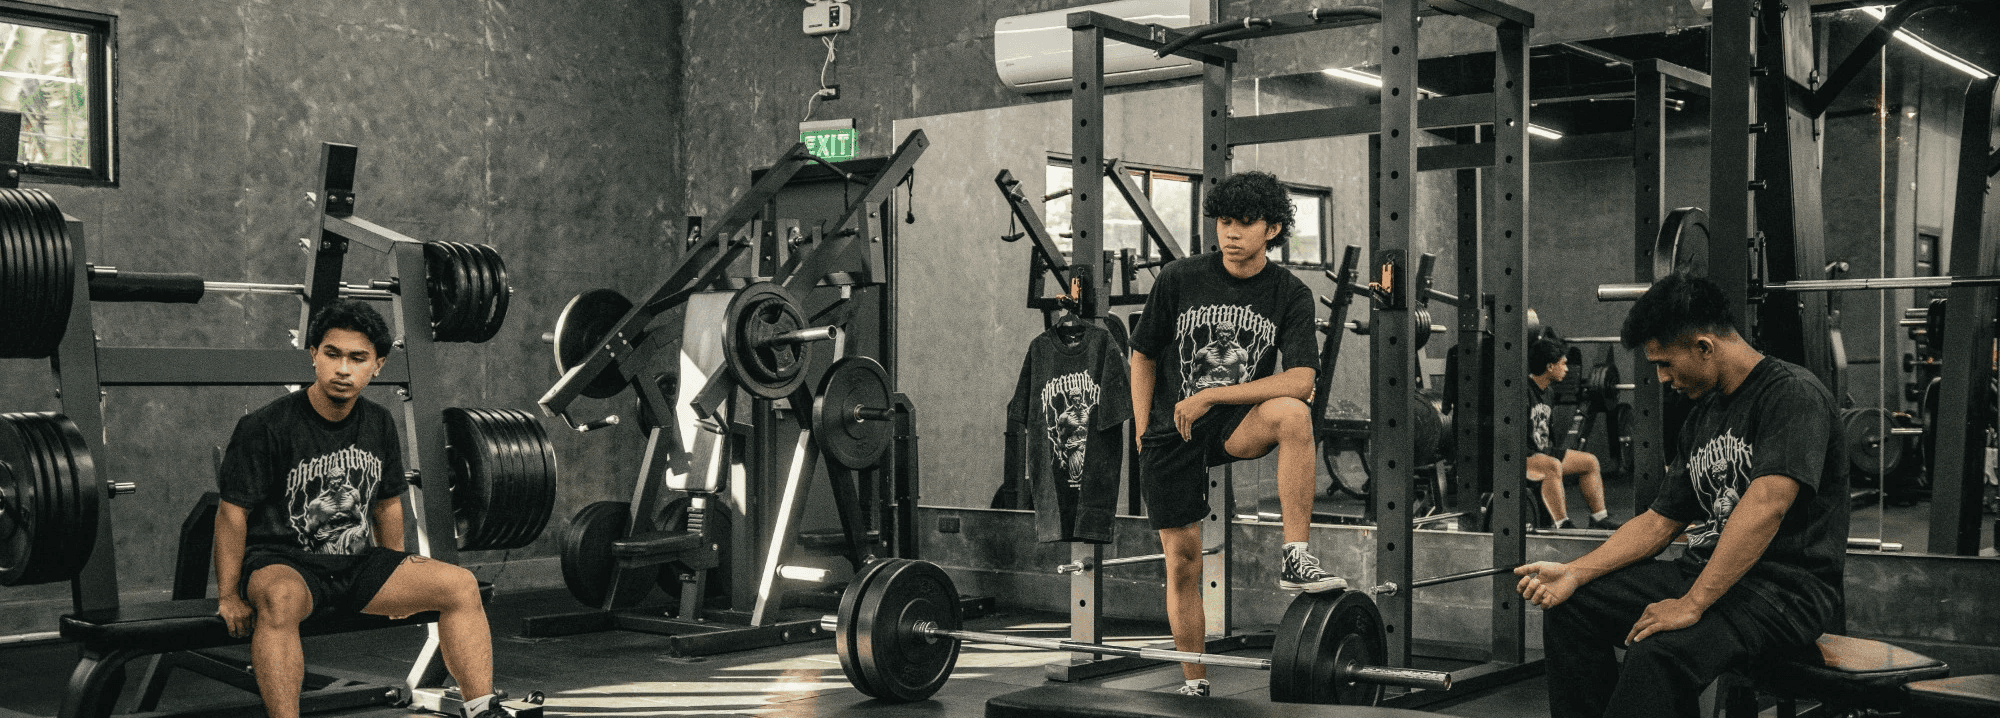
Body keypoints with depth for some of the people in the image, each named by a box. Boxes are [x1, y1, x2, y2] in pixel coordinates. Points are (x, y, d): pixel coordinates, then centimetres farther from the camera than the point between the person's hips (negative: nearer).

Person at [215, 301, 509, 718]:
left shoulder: (379, 426, 5)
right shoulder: (267, 428, -12)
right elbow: (233, 512, -9)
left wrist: (396, 581, 18)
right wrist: (229, 597, -10)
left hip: (357, 563, 5)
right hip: (282, 564, -5)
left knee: (461, 585, -11)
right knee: (280, 600, -41)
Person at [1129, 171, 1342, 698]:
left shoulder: (1290, 294, -6)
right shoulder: (1178, 280, -6)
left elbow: (1300, 380, -17)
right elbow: (1143, 357, 5)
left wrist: (1210, 396, -19)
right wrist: (1143, 434, 1)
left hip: (1236, 423, 0)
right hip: (1172, 433, 0)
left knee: (1292, 413, -34)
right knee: (1182, 560, -1)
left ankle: (1296, 559, -28)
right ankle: (1195, 688, 15)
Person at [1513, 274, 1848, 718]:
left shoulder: (1792, 393, -14)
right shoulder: (1701, 418, 15)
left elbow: (1764, 506, -26)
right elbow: (1660, 521, 17)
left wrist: (1691, 605, -29)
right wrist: (1573, 573, 3)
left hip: (1787, 585, -9)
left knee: (1658, 652, -34)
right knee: (1571, 608, 1)